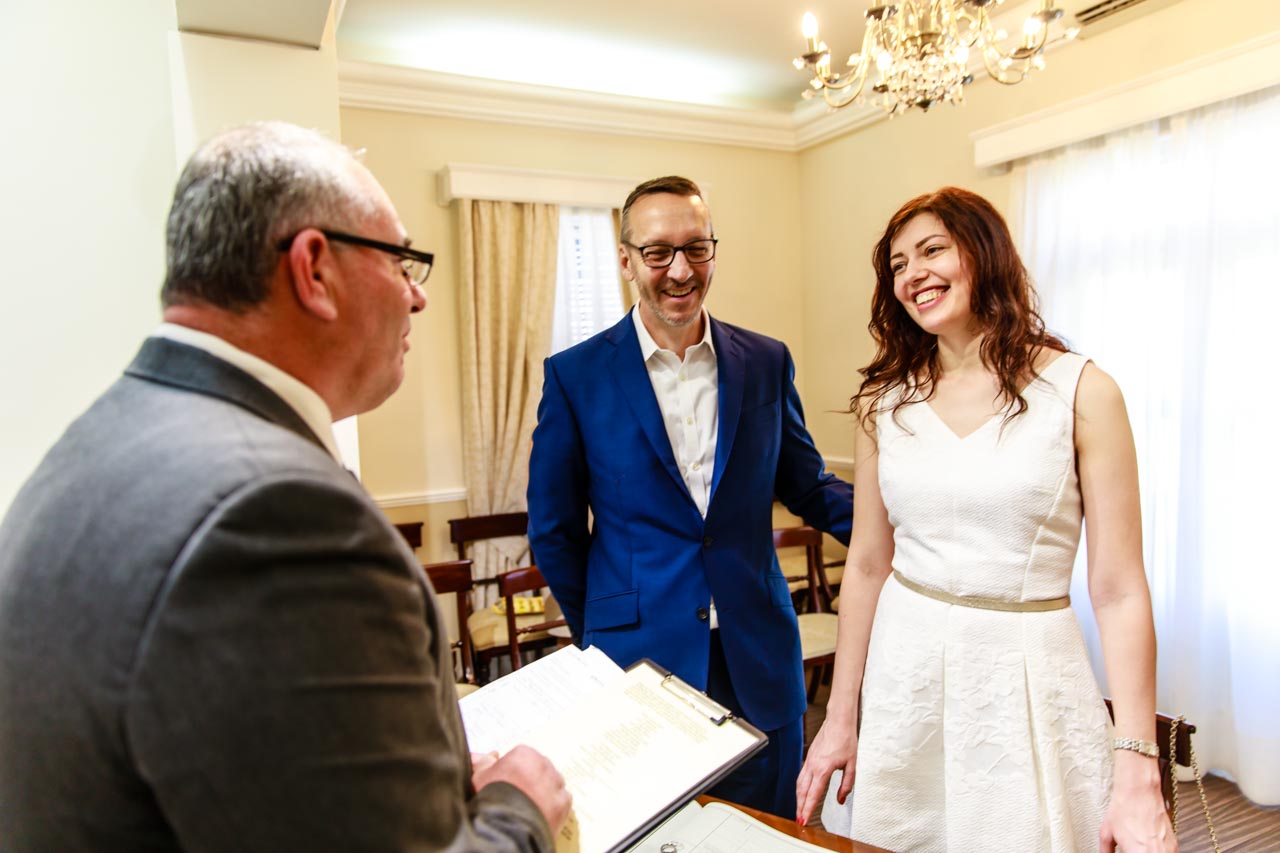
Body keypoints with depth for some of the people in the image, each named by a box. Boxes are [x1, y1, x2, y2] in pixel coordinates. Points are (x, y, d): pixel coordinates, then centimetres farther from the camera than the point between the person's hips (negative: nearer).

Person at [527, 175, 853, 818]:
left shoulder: (767, 362, 2)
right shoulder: (575, 375, -6)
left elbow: (807, 487, 8)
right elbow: (554, 530, 0)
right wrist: (606, 635, 5)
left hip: (760, 665, 3)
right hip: (637, 665, -2)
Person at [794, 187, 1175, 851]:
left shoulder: (1080, 391, -8)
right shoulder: (885, 401, 1)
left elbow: (1118, 591, -8)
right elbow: (867, 564, 4)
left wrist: (1139, 772, -11)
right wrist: (839, 719, 6)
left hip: (1027, 677, -3)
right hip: (901, 670, 3)